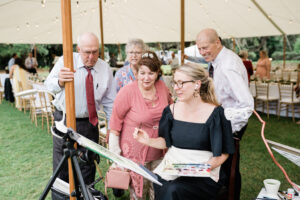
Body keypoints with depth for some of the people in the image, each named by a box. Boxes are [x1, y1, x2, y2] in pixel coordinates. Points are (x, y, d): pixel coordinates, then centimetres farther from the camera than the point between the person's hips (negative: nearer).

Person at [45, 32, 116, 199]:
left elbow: (109, 102, 3)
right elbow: (49, 85, -22)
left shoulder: (105, 69, -2)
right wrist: (60, 81, -45)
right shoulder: (66, 61, -8)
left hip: (89, 123, 2)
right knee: (62, 167, 5)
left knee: (88, 167, 14)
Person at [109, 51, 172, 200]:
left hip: (158, 152, 4)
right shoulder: (127, 92, -16)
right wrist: (115, 151, -8)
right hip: (135, 153, -4)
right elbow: (116, 122, -9)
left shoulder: (162, 87, -2)